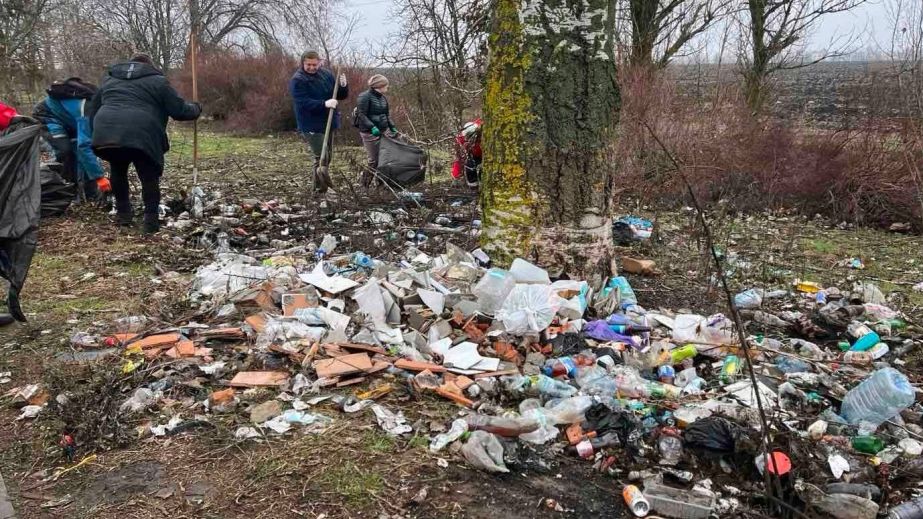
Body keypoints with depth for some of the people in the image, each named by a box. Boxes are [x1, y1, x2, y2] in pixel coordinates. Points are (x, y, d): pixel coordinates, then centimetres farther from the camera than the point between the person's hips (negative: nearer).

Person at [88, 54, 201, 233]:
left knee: (118, 171, 25)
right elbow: (179, 110, 12)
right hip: (141, 136, -4)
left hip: (107, 132, 4)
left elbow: (93, 110, 33)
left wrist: (100, 134, 42)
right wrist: (196, 109, 32)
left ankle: (123, 213, 29)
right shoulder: (158, 81, 16)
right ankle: (151, 220, 3)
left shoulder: (109, 80, 31)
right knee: (149, 176, 7)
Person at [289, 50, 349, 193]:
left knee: (328, 156, 16)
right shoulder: (297, 80, -12)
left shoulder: (327, 75, 6)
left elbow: (342, 96, 9)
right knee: (321, 157, -10)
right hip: (311, 126, -7)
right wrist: (325, 104, -35)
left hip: (328, 123, 7)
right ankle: (319, 189, 0)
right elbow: (303, 102, -24)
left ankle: (323, 186, 31)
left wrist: (343, 86, -13)